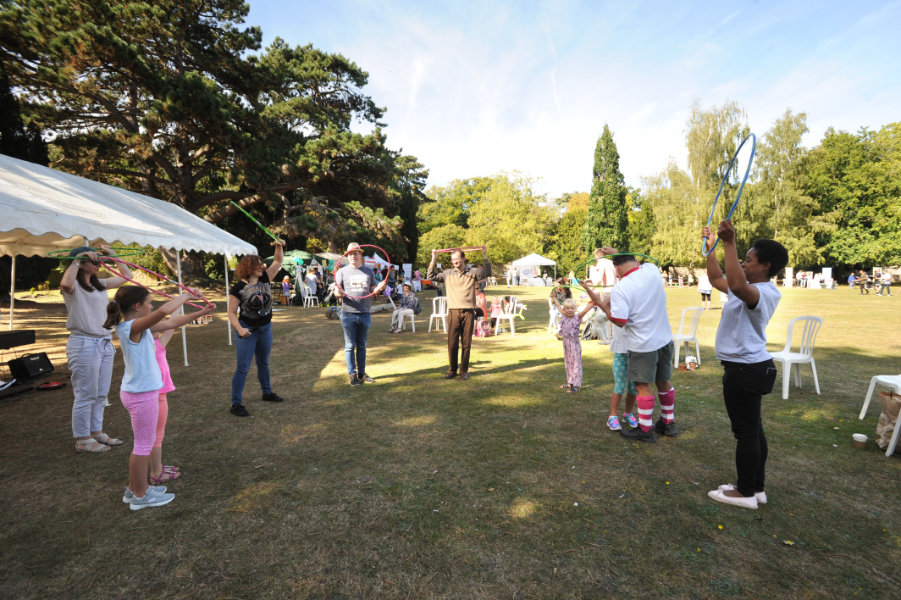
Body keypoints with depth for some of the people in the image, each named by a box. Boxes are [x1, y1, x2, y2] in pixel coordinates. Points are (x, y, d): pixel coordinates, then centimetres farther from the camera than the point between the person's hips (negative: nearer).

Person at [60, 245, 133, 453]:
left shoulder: (100, 284, 13)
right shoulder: (73, 286, -9)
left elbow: (126, 275, 22)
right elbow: (65, 283, -34)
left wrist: (112, 255, 14)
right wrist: (77, 259, -22)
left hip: (105, 343, 8)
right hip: (84, 344, -8)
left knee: (101, 394, 15)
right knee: (85, 395, 1)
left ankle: (96, 432, 28)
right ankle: (82, 440, 13)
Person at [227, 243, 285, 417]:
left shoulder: (264, 279, -1)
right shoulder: (238, 288, -14)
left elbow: (278, 261, 3)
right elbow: (232, 313, -13)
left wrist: (279, 247, -14)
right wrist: (239, 329, -27)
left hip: (266, 329, 6)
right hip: (247, 331, -6)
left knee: (264, 363, 21)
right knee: (242, 368, -3)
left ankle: (267, 393, 37)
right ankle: (236, 404, 4)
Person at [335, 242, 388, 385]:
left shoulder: (368, 271, 12)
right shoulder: (342, 271, 5)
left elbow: (373, 290, 13)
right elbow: (337, 292, 3)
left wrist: (379, 288, -9)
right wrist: (339, 293, -20)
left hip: (365, 313, 2)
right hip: (348, 314, -2)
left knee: (362, 346, 11)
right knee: (350, 346, 1)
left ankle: (362, 373, 21)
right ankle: (352, 375, 9)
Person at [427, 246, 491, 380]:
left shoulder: (472, 272, 7)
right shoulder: (448, 274, 12)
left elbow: (487, 272, -4)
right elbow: (431, 277, 14)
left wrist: (485, 256, -9)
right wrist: (433, 259, 10)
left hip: (468, 312, -1)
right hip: (453, 312, 1)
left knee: (466, 344, 5)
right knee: (452, 343, 2)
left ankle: (464, 370, 16)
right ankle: (452, 370, 16)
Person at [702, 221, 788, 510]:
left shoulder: (764, 292, -20)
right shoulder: (749, 288, 12)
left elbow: (737, 286, -43)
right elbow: (717, 279, 24)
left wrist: (730, 244, -43)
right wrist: (711, 247, 18)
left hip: (745, 369, -11)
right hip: (747, 367, 11)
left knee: (745, 431, 1)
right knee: (752, 429, 17)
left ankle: (745, 492, 14)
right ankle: (757, 487, 30)